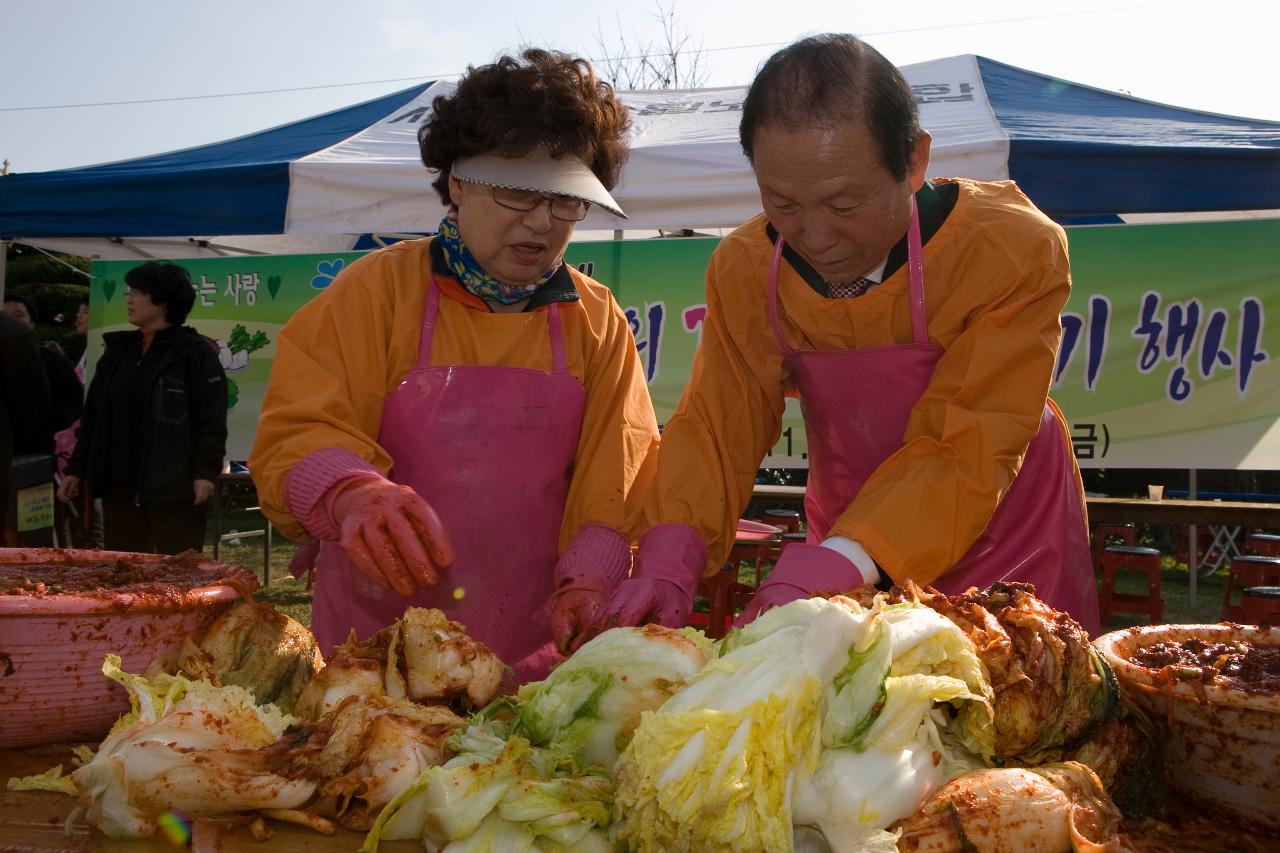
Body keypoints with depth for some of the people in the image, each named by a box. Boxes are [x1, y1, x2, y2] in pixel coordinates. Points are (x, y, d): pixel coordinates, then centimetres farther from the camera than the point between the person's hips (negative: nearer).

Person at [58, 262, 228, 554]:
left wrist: (205, 472, -19)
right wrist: (76, 469, 15)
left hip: (175, 488, -6)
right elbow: (93, 415, 18)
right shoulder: (117, 349, 15)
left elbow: (212, 420, -10)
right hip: (120, 486, 6)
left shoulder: (195, 352, -4)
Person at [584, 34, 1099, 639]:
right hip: (845, 550, 3)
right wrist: (668, 561, -28)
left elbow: (965, 452, -30)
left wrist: (822, 573, -42)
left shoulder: (1015, 251, -26)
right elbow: (717, 425, -10)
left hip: (1007, 544, -2)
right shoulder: (743, 269, -14)